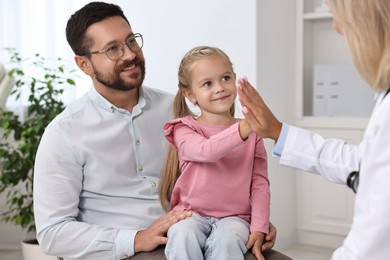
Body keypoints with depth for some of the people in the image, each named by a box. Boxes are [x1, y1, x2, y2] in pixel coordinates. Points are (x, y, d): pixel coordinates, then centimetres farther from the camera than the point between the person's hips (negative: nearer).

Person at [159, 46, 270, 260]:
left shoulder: (252, 132, 9)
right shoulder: (185, 129, 1)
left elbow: (260, 183, 5)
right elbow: (206, 151, -22)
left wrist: (259, 228, -7)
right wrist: (244, 127, -35)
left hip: (233, 217, 1)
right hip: (192, 214, -1)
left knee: (226, 241, -33)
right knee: (183, 236, -34)